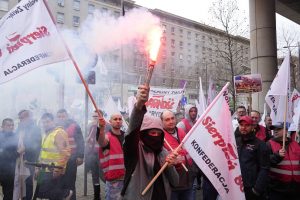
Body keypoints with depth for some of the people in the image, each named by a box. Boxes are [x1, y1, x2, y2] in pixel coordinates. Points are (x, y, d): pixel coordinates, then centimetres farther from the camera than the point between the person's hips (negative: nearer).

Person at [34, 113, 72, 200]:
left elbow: (65, 152, -21)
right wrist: (38, 167, 20)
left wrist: (58, 168, -24)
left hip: (54, 172, -9)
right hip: (45, 171, 9)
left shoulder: (60, 133, -13)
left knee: (42, 192, -12)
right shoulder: (46, 134, 16)